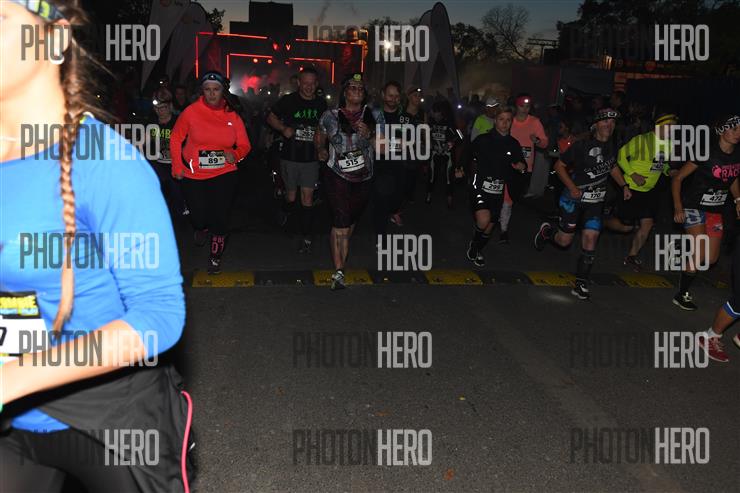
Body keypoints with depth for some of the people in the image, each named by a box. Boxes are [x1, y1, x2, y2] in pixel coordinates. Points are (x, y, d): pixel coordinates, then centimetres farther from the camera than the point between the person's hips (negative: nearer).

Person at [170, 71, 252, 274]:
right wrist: (177, 166, 1)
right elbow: (176, 139, 4)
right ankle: (201, 228, 42)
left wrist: (235, 155, -19)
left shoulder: (232, 115, -3)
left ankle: (216, 257, 20)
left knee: (220, 217, -3)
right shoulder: (191, 112, -8)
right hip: (193, 176, 0)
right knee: (199, 217, 1)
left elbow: (245, 145, 2)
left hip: (223, 174, 0)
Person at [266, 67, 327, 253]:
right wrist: (283, 128, -12)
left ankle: (306, 237, 3)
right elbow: (271, 117, 6)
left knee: (307, 196, -3)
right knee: (291, 195, 9)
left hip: (311, 158, 1)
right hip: (290, 156, -1)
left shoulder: (321, 104, 5)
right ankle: (285, 212, 45)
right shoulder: (288, 101, -3)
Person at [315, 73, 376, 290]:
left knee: (351, 221, 14)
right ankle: (338, 272, -16)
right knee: (340, 221, -14)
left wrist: (368, 134, -13)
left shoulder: (372, 115, 3)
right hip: (337, 176, -3)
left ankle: (342, 256, 37)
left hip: (363, 178, 3)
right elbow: (320, 138, 18)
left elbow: (380, 146, 3)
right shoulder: (331, 116, -2)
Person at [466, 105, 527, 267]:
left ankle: (478, 250, 39)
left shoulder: (513, 144, 6)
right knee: (483, 220, -26)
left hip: (498, 191, 4)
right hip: (480, 187, -4)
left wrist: (522, 166, -6)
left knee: (489, 227, 11)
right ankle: (473, 245, 3)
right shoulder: (483, 140, -3)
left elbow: (521, 162, 14)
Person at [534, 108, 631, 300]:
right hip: (574, 197, -4)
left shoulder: (612, 146, 4)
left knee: (590, 238, -7)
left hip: (595, 200, 4)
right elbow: (559, 165, -10)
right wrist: (572, 187, -18)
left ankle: (581, 283, 2)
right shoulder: (582, 145, -15)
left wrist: (624, 186, 13)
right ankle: (546, 232, 37)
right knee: (564, 240, 1)